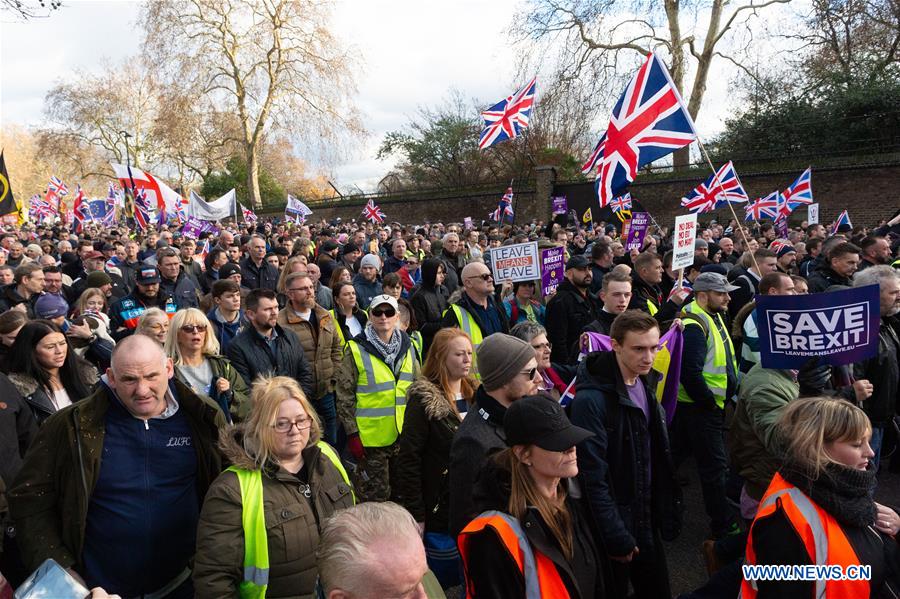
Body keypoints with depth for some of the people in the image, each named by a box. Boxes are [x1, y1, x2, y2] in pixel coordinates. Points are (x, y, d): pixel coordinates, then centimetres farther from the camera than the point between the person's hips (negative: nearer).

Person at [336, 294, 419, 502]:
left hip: (405, 436, 5)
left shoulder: (407, 346, 6)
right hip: (372, 438, -4)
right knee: (375, 498, 5)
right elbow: (344, 396, -7)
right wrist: (352, 434, -10)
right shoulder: (356, 349, -8)